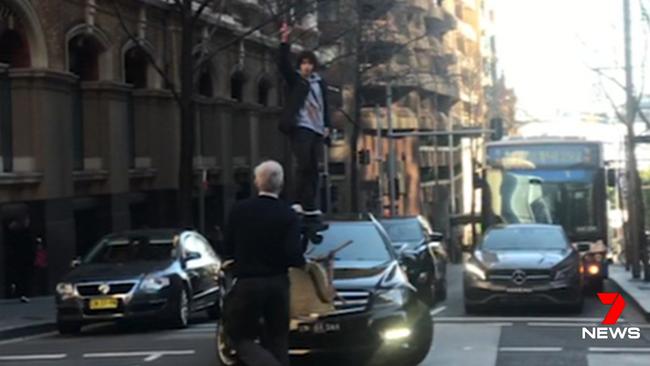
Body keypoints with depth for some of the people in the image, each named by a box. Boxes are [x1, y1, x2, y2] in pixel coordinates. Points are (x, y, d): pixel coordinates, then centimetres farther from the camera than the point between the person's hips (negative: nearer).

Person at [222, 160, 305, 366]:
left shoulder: (239, 210, -4)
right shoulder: (288, 215, -6)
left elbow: (227, 250, 1)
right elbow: (293, 255, -14)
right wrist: (303, 263, 8)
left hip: (247, 284, -1)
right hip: (278, 285, 2)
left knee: (241, 337, 6)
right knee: (277, 341, 13)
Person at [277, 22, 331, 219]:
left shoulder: (320, 83, 17)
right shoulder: (295, 79, 6)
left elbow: (325, 105, 19)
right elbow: (283, 64, -8)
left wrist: (326, 125, 8)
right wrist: (284, 42, -18)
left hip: (316, 129, 5)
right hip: (300, 127, -5)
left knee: (313, 167, 1)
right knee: (304, 164, -14)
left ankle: (309, 205, 1)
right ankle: (303, 203, -11)